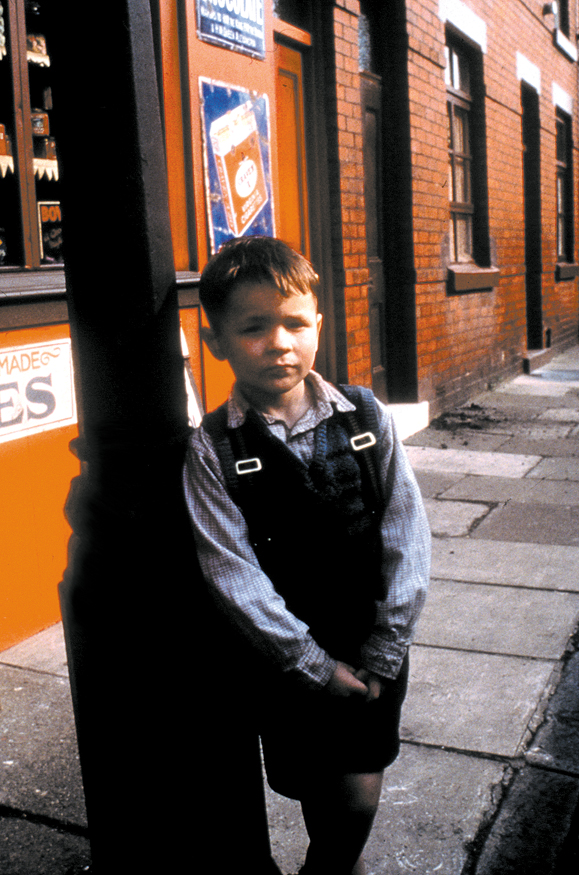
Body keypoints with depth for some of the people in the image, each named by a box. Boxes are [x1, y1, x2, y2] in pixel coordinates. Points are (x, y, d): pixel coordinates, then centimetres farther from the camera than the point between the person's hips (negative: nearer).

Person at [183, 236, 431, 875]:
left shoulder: (367, 417, -5)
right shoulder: (212, 450, -11)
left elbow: (407, 535, -5)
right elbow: (232, 572, -14)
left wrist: (382, 652, -9)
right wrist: (316, 665, -14)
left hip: (374, 653, 2)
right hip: (285, 662, -1)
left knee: (358, 799, 9)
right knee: (325, 805, 11)